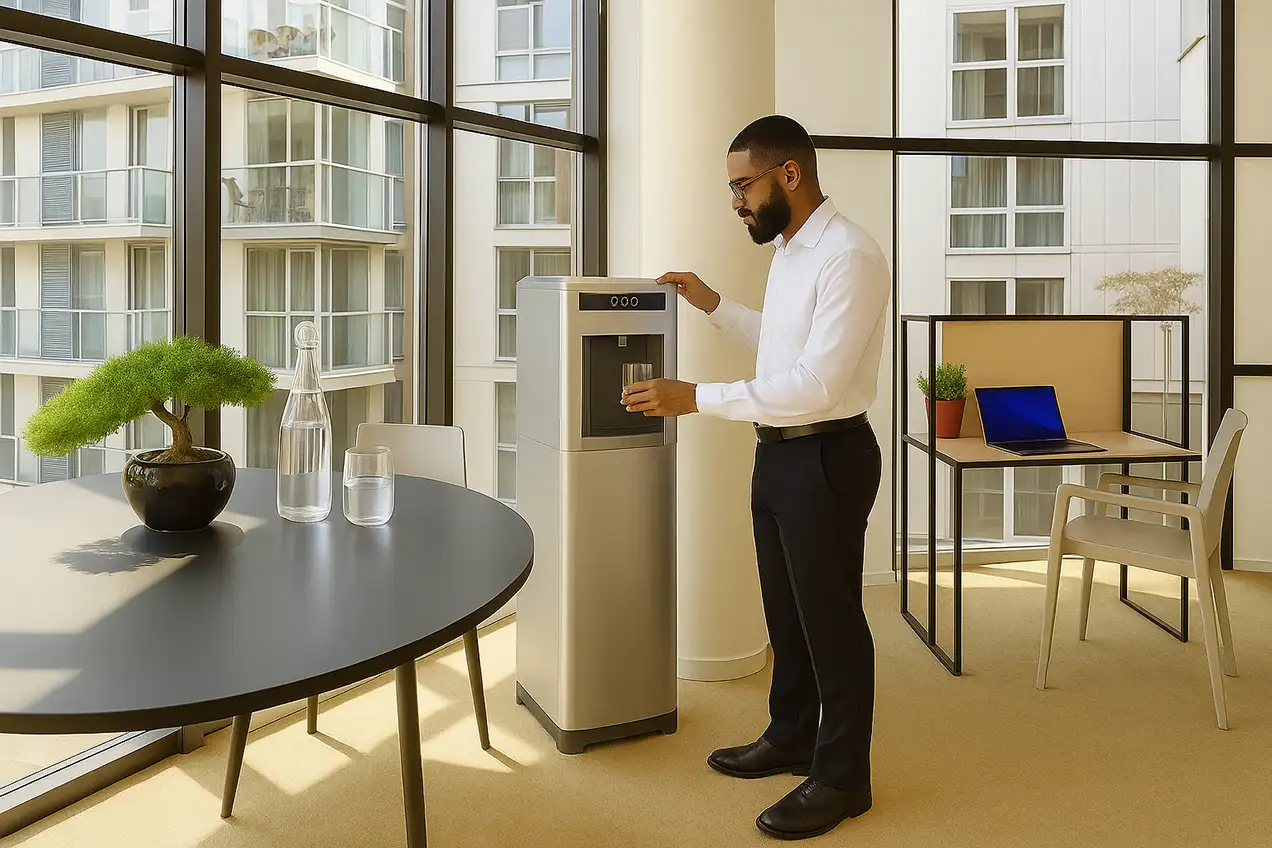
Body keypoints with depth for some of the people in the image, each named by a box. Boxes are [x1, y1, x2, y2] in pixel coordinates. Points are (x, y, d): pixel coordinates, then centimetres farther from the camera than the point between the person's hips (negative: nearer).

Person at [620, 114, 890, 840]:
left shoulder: (849, 256, -22)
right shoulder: (788, 249, 9)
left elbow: (816, 384, -28)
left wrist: (695, 398, -28)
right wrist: (715, 306, 15)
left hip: (826, 458, -9)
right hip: (779, 453, 9)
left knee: (831, 619, 4)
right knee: (786, 610, 20)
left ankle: (842, 777, 22)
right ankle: (791, 740, 39)